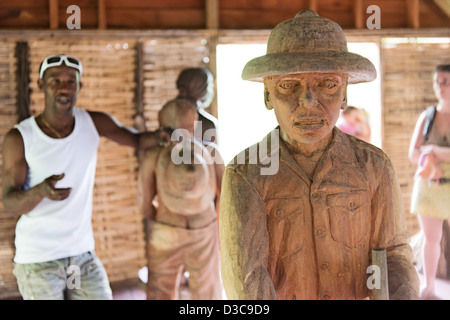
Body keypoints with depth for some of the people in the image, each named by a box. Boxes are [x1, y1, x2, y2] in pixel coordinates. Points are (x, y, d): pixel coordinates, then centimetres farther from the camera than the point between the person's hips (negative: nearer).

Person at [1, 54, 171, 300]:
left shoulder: (94, 123, 0)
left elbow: (136, 140, 14)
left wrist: (158, 136, -11)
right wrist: (41, 191, -38)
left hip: (83, 254, 4)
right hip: (37, 260, -3)